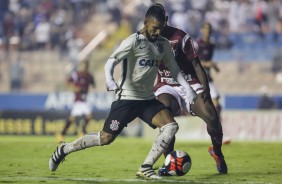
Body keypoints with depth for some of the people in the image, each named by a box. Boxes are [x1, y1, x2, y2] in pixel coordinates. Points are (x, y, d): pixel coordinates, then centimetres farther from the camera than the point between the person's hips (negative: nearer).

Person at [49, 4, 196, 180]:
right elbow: (111, 61, -23)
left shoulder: (163, 44, 6)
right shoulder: (134, 41, -13)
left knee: (171, 126, -17)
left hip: (148, 99, 6)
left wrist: (188, 89, 2)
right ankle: (64, 149, 17)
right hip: (127, 98, -6)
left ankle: (145, 169, -11)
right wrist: (109, 79, -42)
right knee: (106, 138, -5)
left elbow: (174, 69, 15)